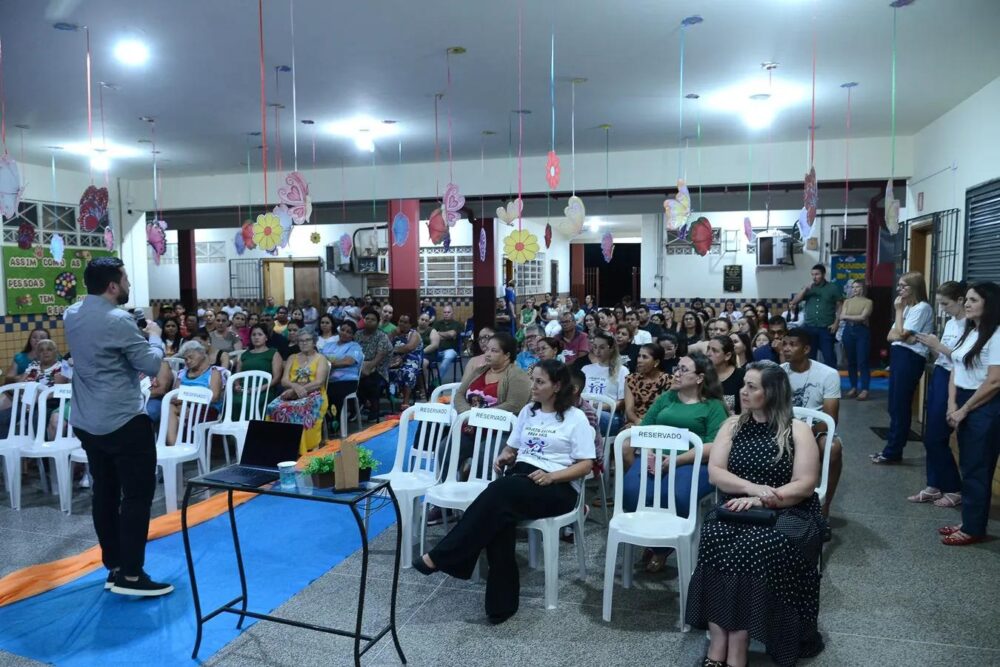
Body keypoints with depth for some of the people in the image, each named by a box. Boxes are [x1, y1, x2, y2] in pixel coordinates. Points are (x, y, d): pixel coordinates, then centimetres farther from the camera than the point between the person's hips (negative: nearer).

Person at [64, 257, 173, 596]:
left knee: (105, 492, 14)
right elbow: (151, 365, -16)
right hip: (124, 422, -9)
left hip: (86, 422, 9)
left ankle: (113, 568, 22)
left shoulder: (72, 315, 7)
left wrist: (137, 333, 13)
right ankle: (130, 575, 1)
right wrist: (154, 336, 0)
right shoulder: (118, 320, -20)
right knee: (137, 494, -2)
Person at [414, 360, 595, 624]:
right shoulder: (527, 412, 19)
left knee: (499, 493, -34)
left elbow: (586, 465, -3)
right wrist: (503, 458, 0)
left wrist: (551, 476, -18)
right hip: (518, 476, 5)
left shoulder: (575, 417, 2)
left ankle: (440, 557, -30)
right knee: (498, 514, -32)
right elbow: (511, 448, 25)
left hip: (558, 487, -5)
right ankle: (501, 603, -28)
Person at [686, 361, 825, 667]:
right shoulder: (733, 425, 10)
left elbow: (805, 485, -8)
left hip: (787, 513, -3)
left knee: (752, 549, -33)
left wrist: (761, 500, -20)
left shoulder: (798, 430, 0)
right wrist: (753, 488, -16)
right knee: (715, 538, -30)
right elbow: (714, 473, 1)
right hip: (738, 510, 3)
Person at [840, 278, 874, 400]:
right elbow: (842, 317, 0)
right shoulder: (847, 301, 12)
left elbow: (863, 317, -12)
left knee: (862, 361, -7)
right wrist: (856, 317, -11)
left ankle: (864, 389, -6)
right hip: (848, 331, 4)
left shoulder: (868, 302, 0)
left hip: (862, 331, -4)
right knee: (851, 361, 7)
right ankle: (853, 387, 15)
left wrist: (848, 316, -6)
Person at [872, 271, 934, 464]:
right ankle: (891, 449, 14)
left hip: (910, 358, -9)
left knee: (900, 406, -5)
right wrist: (904, 337, -10)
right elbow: (891, 336, 12)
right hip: (898, 355, 9)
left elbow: (901, 334, -14)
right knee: (895, 405, 9)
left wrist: (899, 310, -5)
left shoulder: (922, 308, -10)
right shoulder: (907, 307, 20)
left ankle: (893, 452, 1)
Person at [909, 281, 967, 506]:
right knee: (930, 437, 11)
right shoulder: (950, 323, 12)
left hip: (952, 382, -9)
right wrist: (933, 346, -3)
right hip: (938, 377, 9)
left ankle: (955, 489, 14)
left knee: (937, 438, -2)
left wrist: (938, 346, -16)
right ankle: (934, 486, 21)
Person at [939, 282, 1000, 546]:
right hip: (963, 404, 8)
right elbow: (956, 369, 11)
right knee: (968, 467, 12)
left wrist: (964, 410, -11)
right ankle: (968, 522, 21)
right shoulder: (968, 332, 12)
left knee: (977, 469, 0)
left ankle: (974, 529, 11)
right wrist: (952, 404, -1)